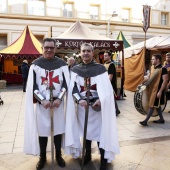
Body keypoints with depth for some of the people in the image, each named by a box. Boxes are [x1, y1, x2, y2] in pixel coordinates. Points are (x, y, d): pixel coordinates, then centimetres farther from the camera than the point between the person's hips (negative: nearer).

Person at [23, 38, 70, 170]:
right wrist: (42, 100, -13)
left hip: (58, 102, 1)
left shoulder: (62, 64, 2)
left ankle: (58, 155, 27)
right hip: (41, 102, 0)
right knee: (42, 130, 6)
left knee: (58, 128, 8)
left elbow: (66, 83, 1)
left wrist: (59, 99, -10)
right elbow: (32, 85, -3)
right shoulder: (36, 64, 0)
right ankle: (42, 157, 24)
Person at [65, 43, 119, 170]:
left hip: (97, 105, -2)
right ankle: (88, 155, 33)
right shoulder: (75, 69, 4)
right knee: (85, 130, 14)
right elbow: (73, 88, -2)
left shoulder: (100, 68, -3)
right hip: (82, 105, 3)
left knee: (100, 130, 0)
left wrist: (100, 100, -24)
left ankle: (104, 159, 15)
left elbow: (106, 88, -7)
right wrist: (79, 100, -19)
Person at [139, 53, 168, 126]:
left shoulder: (163, 69, -16)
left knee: (152, 105, -4)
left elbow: (165, 81, -18)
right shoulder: (153, 68, 9)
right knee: (157, 105, 15)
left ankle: (145, 121, 0)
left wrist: (160, 91, -21)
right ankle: (161, 119, 28)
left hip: (157, 90, -8)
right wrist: (145, 81, 7)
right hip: (152, 89, 8)